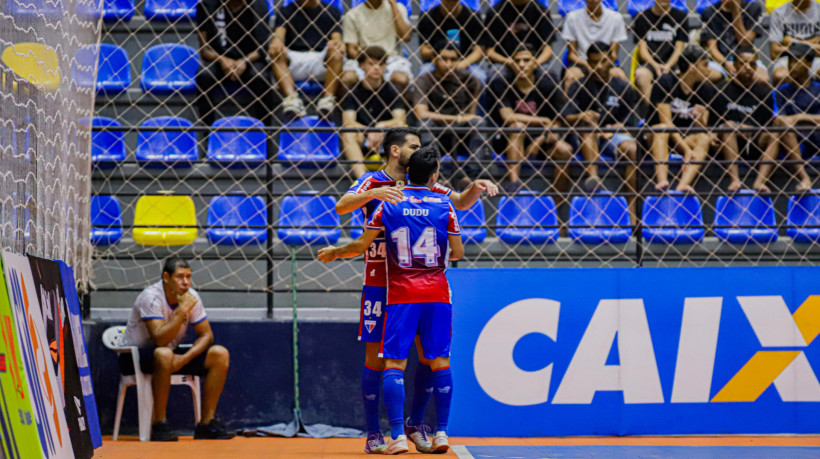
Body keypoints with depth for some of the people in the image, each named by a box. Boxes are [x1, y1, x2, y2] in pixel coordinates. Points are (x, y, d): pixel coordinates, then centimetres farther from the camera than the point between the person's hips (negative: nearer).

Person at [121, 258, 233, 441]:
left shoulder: (191, 296, -4)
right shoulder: (151, 297, -22)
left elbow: (206, 334, -3)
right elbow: (160, 339, -32)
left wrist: (185, 358, -19)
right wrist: (182, 311, -32)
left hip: (170, 353, 7)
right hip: (134, 356, -7)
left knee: (220, 354, -10)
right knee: (164, 355, -41)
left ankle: (206, 422, -10)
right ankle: (159, 424, -30)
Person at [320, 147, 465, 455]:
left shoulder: (389, 204, 0)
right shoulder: (444, 205, 1)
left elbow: (362, 245, 2)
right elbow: (458, 253, 2)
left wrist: (334, 252, 19)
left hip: (401, 294, -1)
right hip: (436, 292, 1)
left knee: (394, 363, -2)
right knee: (439, 361, 6)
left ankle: (398, 435, -13)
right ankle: (441, 433, 3)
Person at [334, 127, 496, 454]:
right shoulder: (372, 183, -4)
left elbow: (460, 203, 17)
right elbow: (341, 207, -20)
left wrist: (476, 188, -4)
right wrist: (373, 193, -36)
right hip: (379, 282, -4)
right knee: (376, 356, -2)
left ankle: (415, 424, 16)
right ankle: (373, 434, 5)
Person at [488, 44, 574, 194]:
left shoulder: (547, 87, -2)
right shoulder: (500, 85, -6)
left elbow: (558, 123, -2)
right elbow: (508, 117, -20)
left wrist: (539, 141, -18)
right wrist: (543, 121, -17)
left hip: (541, 142, 2)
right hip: (509, 143, -2)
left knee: (565, 150, -24)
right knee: (517, 125, -33)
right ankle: (513, 180, -40)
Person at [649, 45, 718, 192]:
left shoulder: (706, 89, 3)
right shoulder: (666, 82, -10)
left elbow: (702, 128, -2)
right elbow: (666, 121, -17)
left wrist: (700, 118, -26)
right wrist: (685, 148, -27)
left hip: (688, 137, 3)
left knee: (704, 139, -27)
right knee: (662, 128, -35)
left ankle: (683, 184, -49)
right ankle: (662, 181, -54)